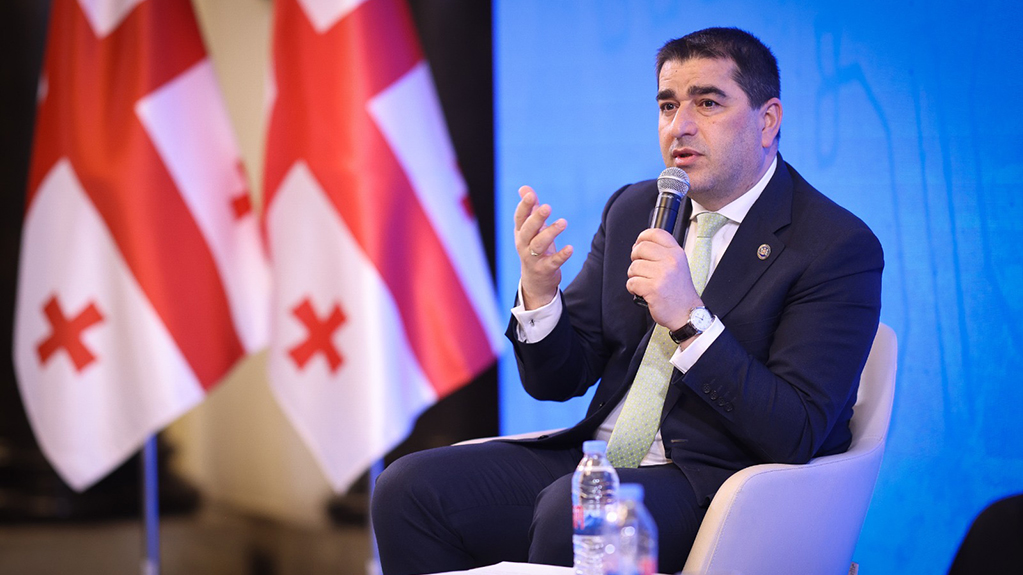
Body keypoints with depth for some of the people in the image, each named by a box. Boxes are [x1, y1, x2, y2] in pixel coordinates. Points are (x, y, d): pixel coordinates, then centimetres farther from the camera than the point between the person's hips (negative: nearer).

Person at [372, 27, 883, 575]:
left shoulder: (838, 247, -7)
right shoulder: (633, 210, 13)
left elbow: (798, 436, -16)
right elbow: (557, 381, 12)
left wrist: (690, 318, -24)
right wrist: (540, 291, -9)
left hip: (719, 484, -6)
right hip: (598, 456, 6)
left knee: (573, 508, -35)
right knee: (410, 487, -14)